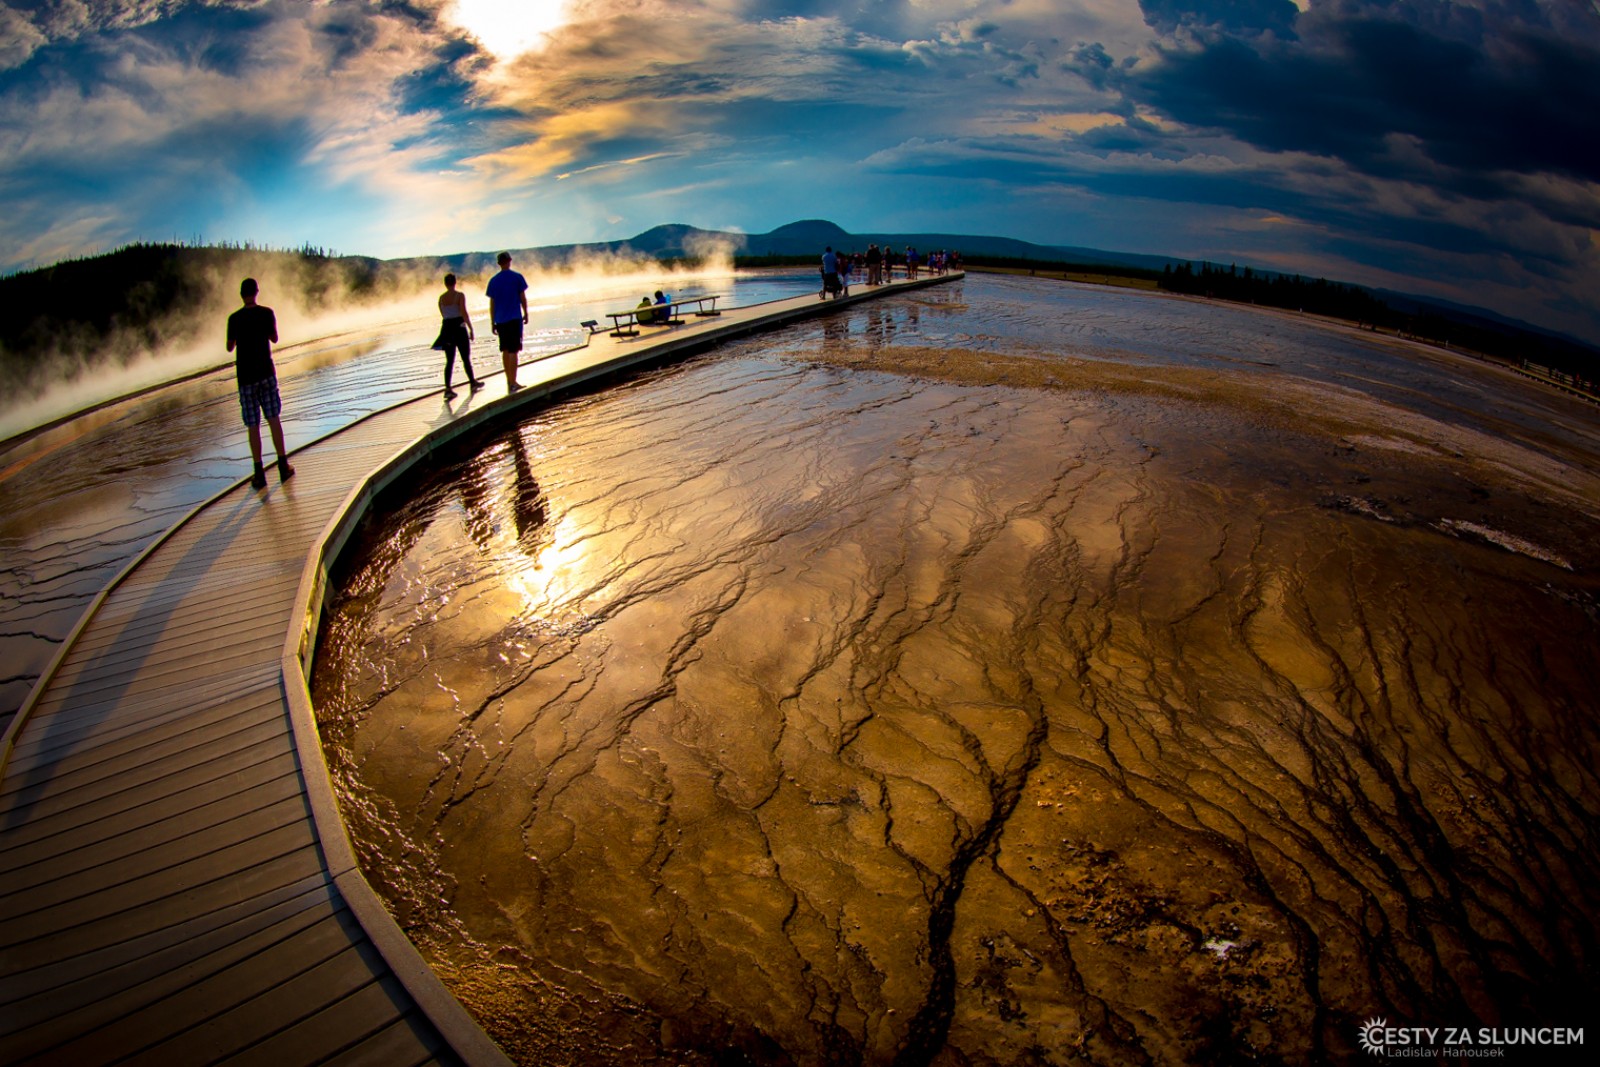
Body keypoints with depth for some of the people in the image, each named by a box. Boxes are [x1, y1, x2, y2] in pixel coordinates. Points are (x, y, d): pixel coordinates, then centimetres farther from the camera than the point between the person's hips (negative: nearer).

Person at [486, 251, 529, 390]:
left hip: (500, 320, 4)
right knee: (513, 351, -6)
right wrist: (526, 314, 12)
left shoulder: (493, 280, 6)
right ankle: (512, 383, -10)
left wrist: (492, 322, 12)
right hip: (514, 318, -4)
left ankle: (509, 380, 22)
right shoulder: (517, 277, -3)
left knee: (505, 350, 14)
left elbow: (492, 303, 7)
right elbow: (523, 298, -1)